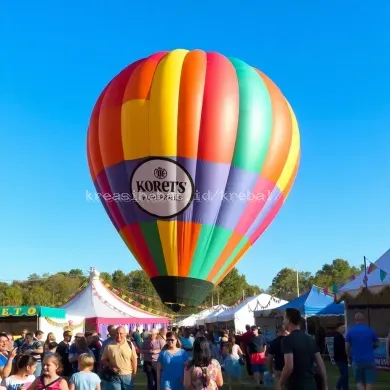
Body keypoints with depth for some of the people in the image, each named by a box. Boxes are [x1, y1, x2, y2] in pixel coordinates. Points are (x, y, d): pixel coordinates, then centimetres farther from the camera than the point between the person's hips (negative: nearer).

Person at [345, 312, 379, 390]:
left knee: (359, 381, 10)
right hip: (370, 360, 1)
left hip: (357, 360, -1)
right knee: (369, 382, 5)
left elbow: (347, 347, -1)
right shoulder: (370, 330, 3)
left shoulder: (350, 331, -1)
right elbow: (377, 344, 13)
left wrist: (349, 358, 13)